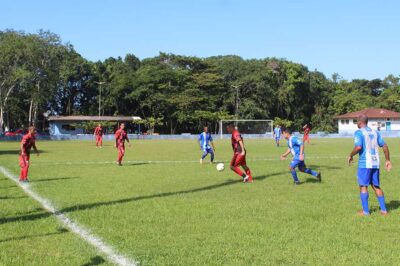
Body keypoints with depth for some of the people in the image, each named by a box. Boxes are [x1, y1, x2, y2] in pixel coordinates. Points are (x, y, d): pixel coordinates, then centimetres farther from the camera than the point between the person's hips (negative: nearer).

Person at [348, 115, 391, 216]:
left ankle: (365, 211, 1)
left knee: (363, 186, 1)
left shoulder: (359, 132, -7)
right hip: (375, 163, 6)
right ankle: (384, 210, 12)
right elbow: (385, 146, 12)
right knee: (376, 186, 14)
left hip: (364, 163, -6)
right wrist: (388, 160, 17)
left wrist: (350, 156, -5)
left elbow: (358, 147, -21)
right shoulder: (375, 132, 14)